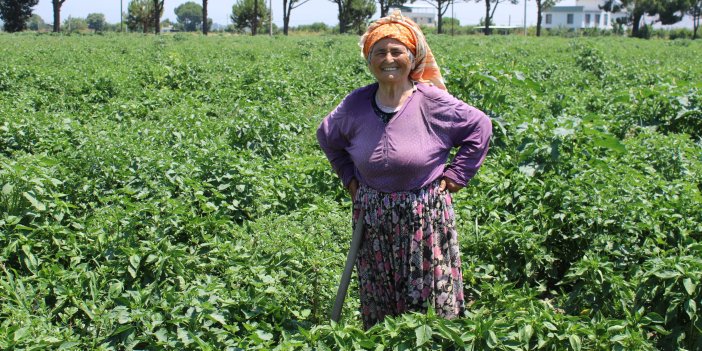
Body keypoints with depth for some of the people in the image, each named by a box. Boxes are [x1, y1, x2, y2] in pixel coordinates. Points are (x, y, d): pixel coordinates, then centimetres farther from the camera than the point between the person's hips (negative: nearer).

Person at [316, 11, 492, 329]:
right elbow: (327, 136, 17)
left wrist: (455, 175, -3)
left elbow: (480, 127, 0)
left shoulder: (432, 102, -11)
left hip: (424, 217, -3)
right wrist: (349, 177, 10)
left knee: (429, 301, 6)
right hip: (372, 218, 3)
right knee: (378, 301, 15)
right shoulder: (355, 105, -1)